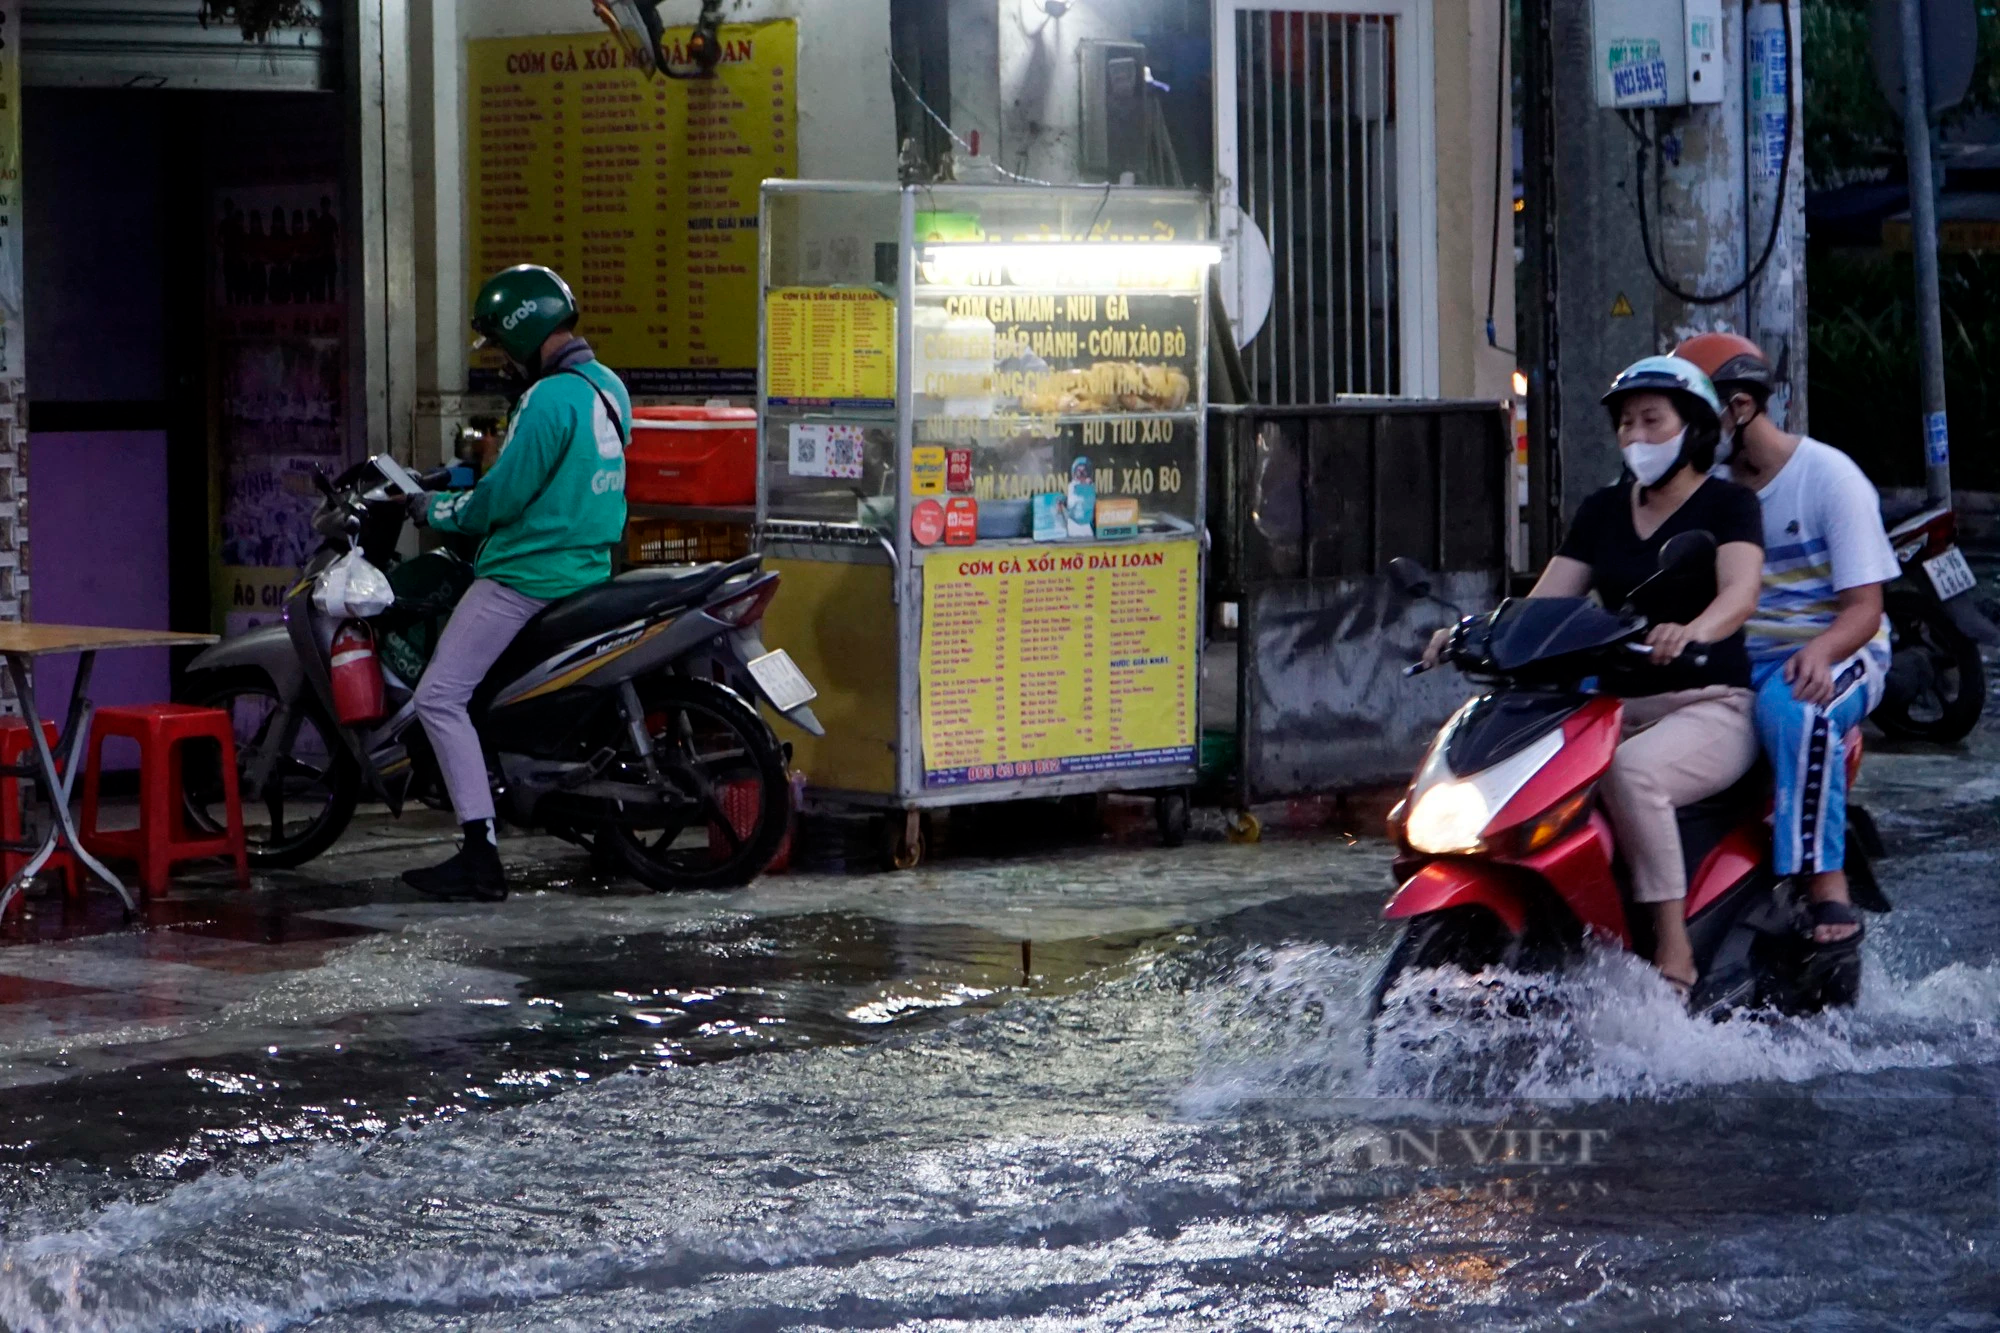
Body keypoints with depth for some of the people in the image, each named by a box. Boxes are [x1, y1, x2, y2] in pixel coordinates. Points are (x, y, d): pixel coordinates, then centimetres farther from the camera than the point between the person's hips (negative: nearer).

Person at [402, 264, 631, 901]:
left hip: (528, 576, -11)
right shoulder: (609, 387, 11)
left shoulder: (548, 399, -20)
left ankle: (482, 858, -15)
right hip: (588, 565, 11)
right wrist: (467, 480, 23)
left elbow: (501, 498, -19)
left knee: (439, 697, -8)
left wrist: (435, 510, -2)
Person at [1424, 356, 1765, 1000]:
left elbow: (1740, 593, -19)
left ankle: (1675, 953, -33)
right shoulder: (1603, 510, 17)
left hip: (1709, 709, -6)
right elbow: (1545, 602, 8)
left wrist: (1692, 631, -41)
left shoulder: (1727, 504, 0)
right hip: (1618, 710, 6)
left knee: (1629, 771, -38)